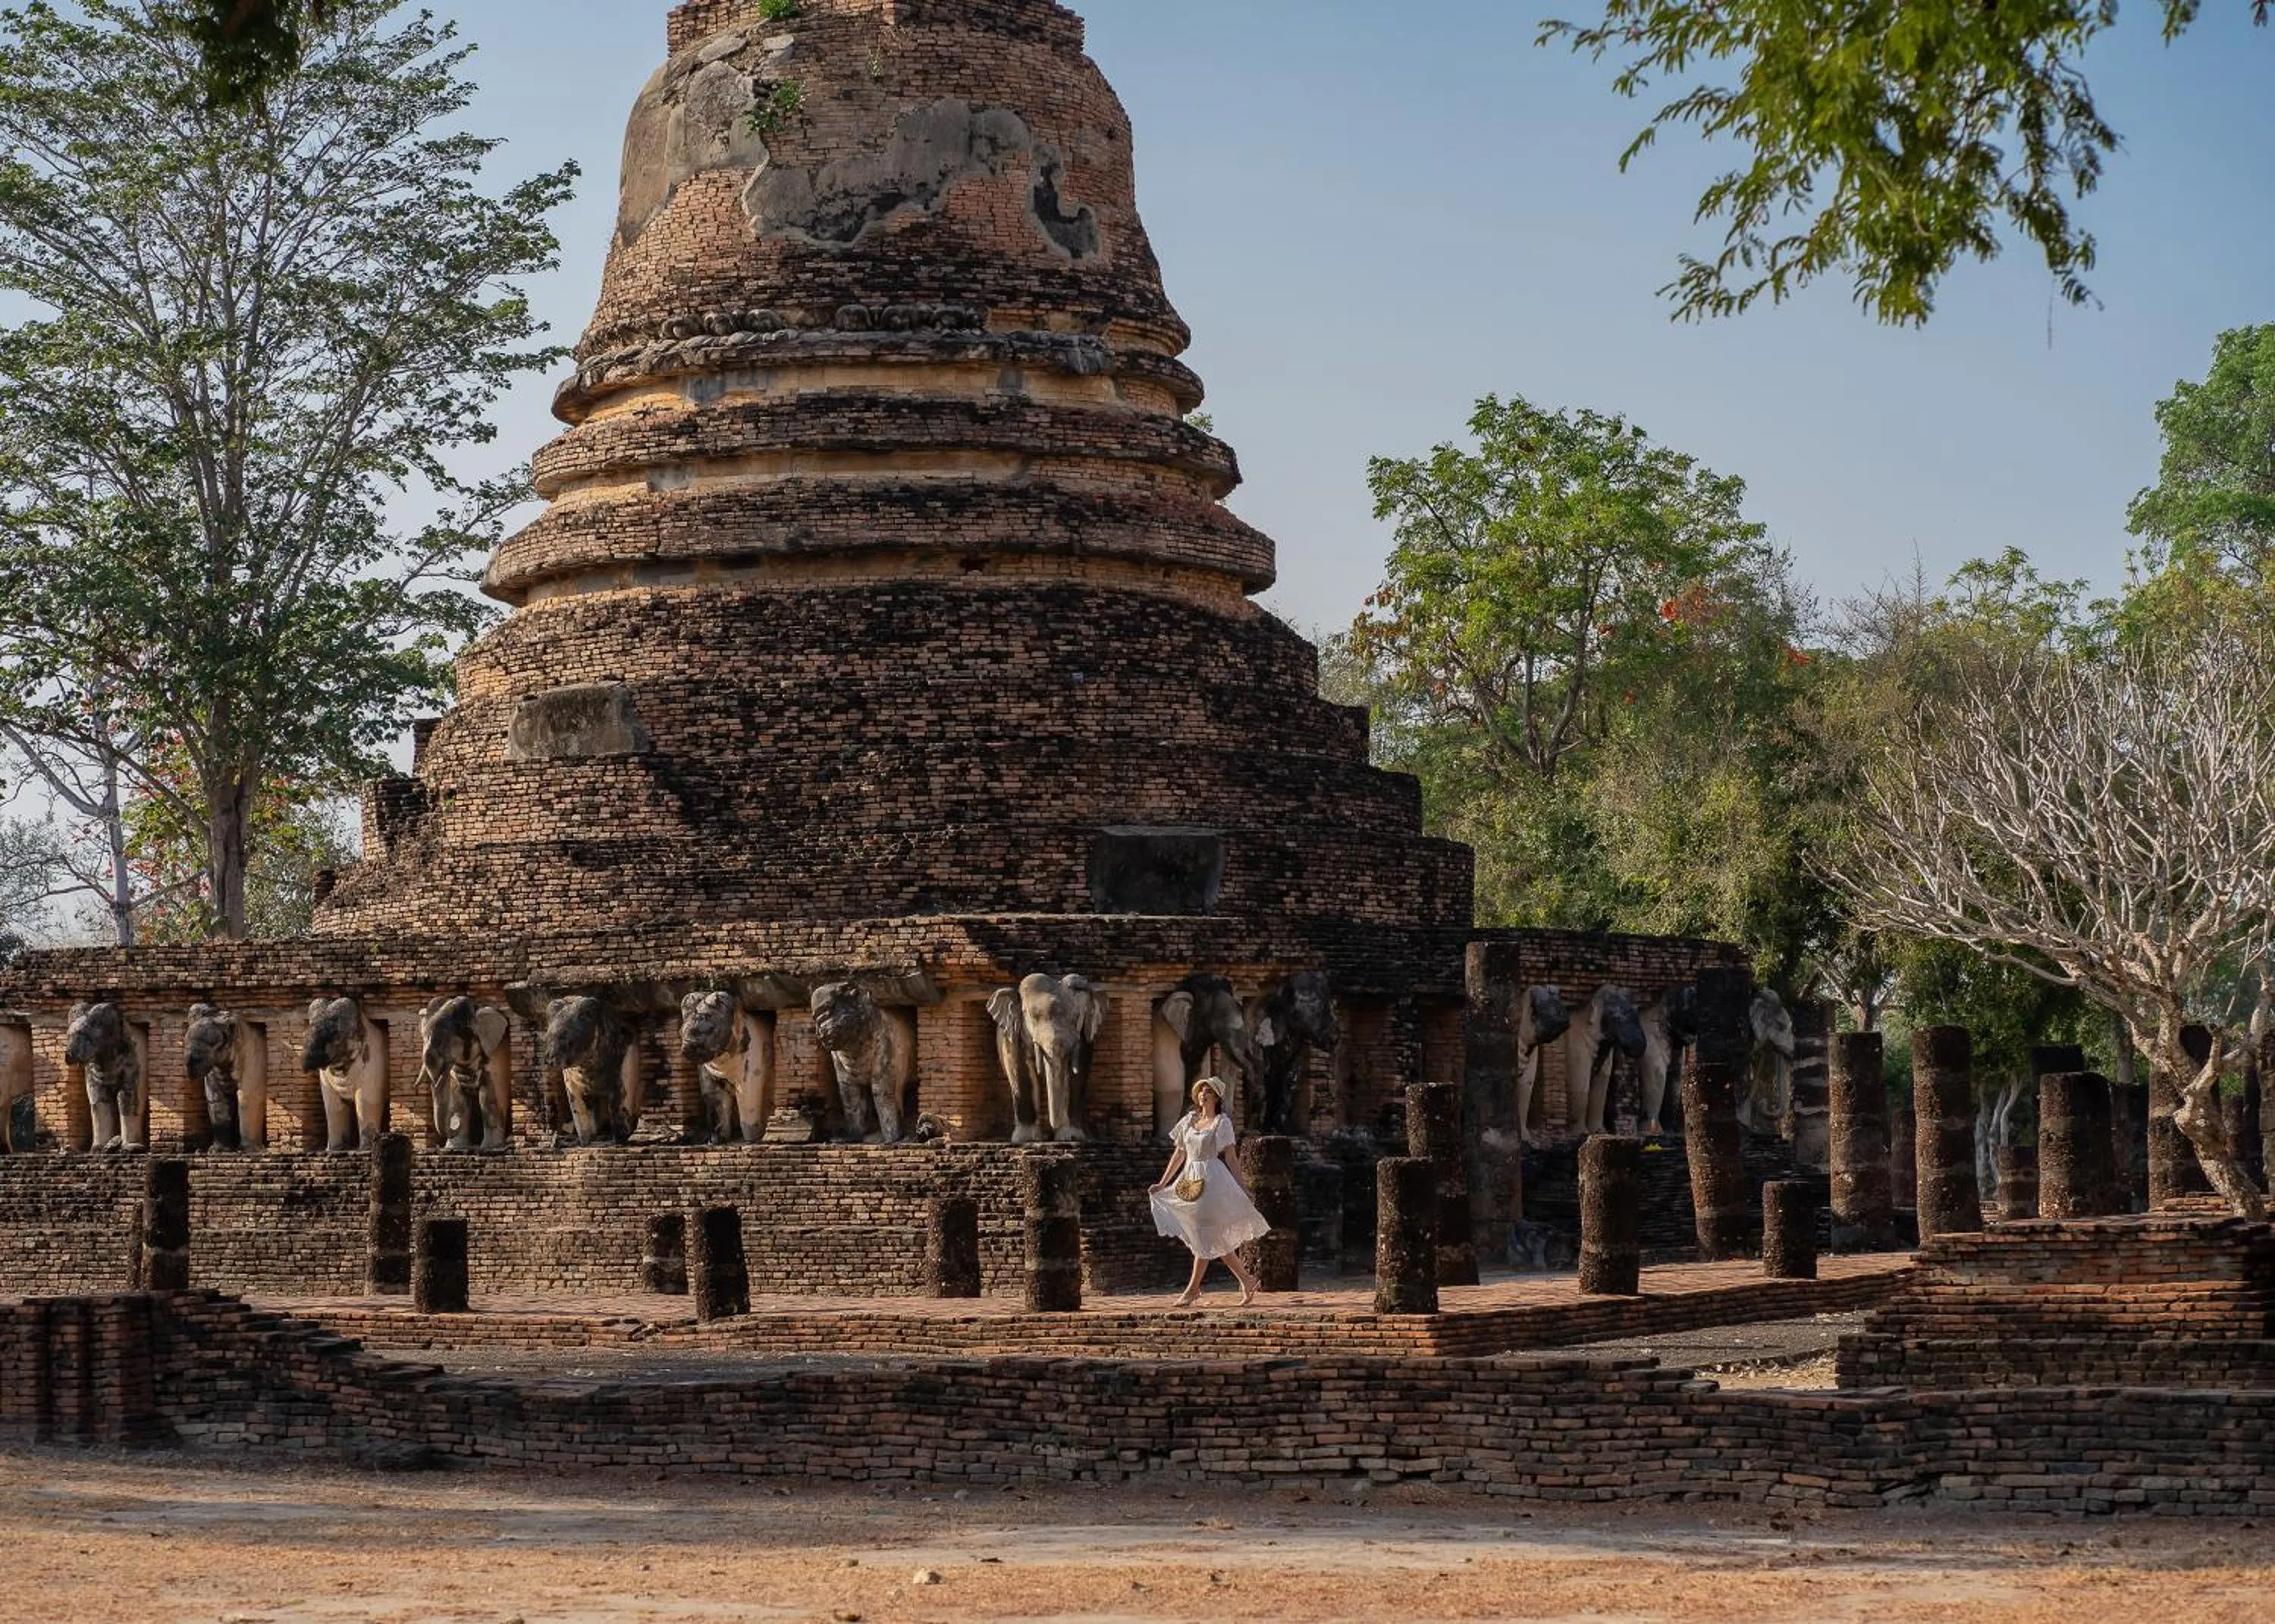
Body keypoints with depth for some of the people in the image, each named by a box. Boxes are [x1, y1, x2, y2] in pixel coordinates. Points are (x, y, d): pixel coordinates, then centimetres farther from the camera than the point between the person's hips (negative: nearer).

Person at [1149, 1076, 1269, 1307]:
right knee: (1216, 1237, 7)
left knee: (1205, 1236, -5)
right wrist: (1162, 1184, 15)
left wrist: (1243, 1187, -8)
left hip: (1212, 1180, -6)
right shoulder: (1189, 1120, 12)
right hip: (1190, 1180, 6)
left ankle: (1192, 1289, -1)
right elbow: (1180, 1154, 16)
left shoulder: (1222, 1122, -3)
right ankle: (1246, 1280, 15)